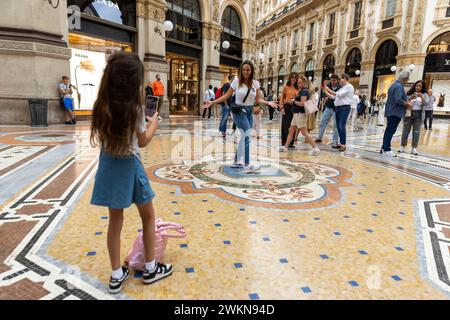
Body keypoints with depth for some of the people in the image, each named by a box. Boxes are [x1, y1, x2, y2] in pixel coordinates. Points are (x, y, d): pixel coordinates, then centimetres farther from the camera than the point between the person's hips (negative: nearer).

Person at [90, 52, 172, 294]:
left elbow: (100, 139, 6)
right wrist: (153, 124, 11)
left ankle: (116, 275, 25)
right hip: (129, 165, -5)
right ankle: (150, 268, 28)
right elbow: (143, 142, -6)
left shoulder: (102, 106, -4)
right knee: (148, 216, 15)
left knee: (115, 220, 14)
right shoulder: (135, 109, -18)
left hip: (108, 164, 5)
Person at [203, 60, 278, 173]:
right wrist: (212, 102, -10)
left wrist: (268, 103, -12)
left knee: (244, 138, 10)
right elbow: (226, 96, -3)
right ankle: (247, 166, -17)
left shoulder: (255, 83, 4)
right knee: (247, 136, -18)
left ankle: (236, 162, 25)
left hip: (249, 112, 5)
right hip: (239, 111, -5)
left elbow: (258, 99, 5)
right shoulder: (236, 81, -6)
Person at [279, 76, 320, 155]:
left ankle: (315, 148, -7)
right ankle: (285, 147, 21)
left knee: (304, 133, -9)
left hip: (300, 114, -10)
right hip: (296, 114, 10)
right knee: (291, 131, 13)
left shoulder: (304, 91, -13)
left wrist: (294, 101, -8)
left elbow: (302, 104, -21)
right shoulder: (301, 91, 15)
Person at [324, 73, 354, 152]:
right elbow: (332, 96, 16)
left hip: (345, 108, -9)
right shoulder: (341, 88, 21)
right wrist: (325, 90, 7)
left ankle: (343, 145, -10)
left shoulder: (349, 86, -5)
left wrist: (329, 90, -11)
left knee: (341, 126, -14)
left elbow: (339, 95, -15)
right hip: (338, 108, 9)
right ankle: (341, 143, 15)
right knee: (338, 127, 8)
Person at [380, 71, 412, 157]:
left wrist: (406, 102, 14)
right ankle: (386, 149, -3)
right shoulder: (399, 86, -16)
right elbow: (398, 100, -25)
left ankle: (384, 148, 17)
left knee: (389, 130, 13)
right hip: (395, 112, -10)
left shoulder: (394, 85, 16)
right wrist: (407, 104, -11)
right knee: (391, 131, -7)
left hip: (391, 111, 10)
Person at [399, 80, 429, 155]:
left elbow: (426, 103, -5)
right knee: (405, 130, 2)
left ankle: (414, 148, -1)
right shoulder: (410, 93, 7)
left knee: (416, 131, -2)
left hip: (418, 115, 0)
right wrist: (411, 98, -18)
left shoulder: (424, 94, 8)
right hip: (408, 114, 0)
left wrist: (422, 97, -19)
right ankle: (402, 147, 7)